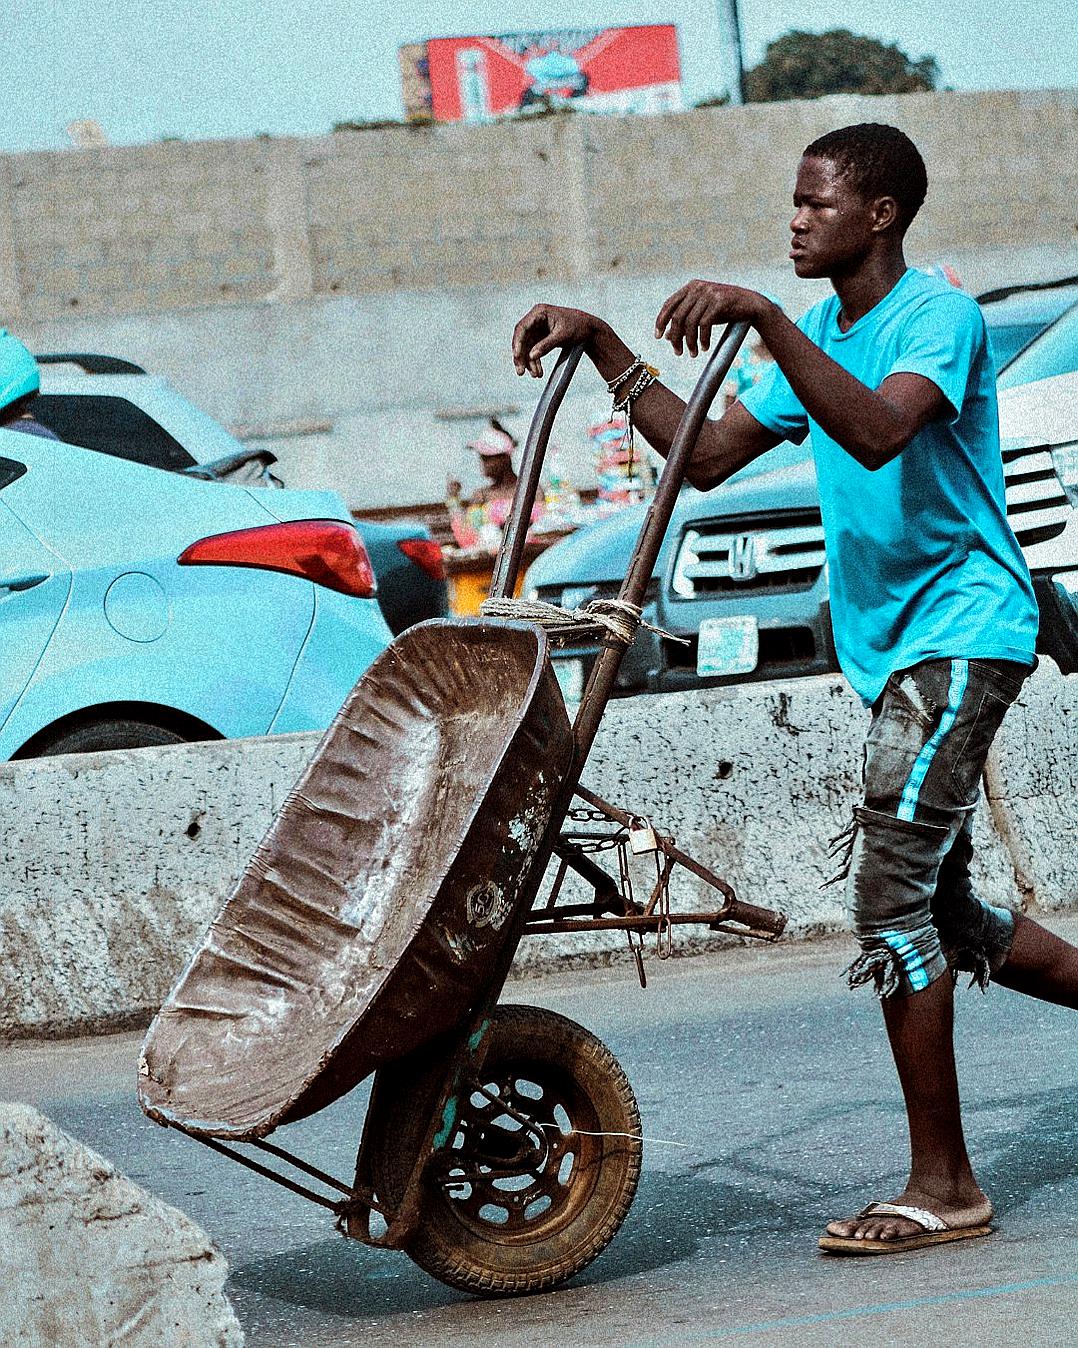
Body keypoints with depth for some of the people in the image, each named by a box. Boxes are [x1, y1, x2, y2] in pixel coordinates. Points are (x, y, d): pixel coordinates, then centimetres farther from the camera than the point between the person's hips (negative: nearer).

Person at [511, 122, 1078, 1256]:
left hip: (961, 630, -9)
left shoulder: (939, 316, -12)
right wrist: (599, 346, 9)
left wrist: (763, 317, -38)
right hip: (895, 650, 9)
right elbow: (710, 455, 15)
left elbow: (878, 431, -33)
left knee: (890, 896, -15)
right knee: (937, 915, 13)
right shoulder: (821, 341, 15)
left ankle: (942, 1184, -10)